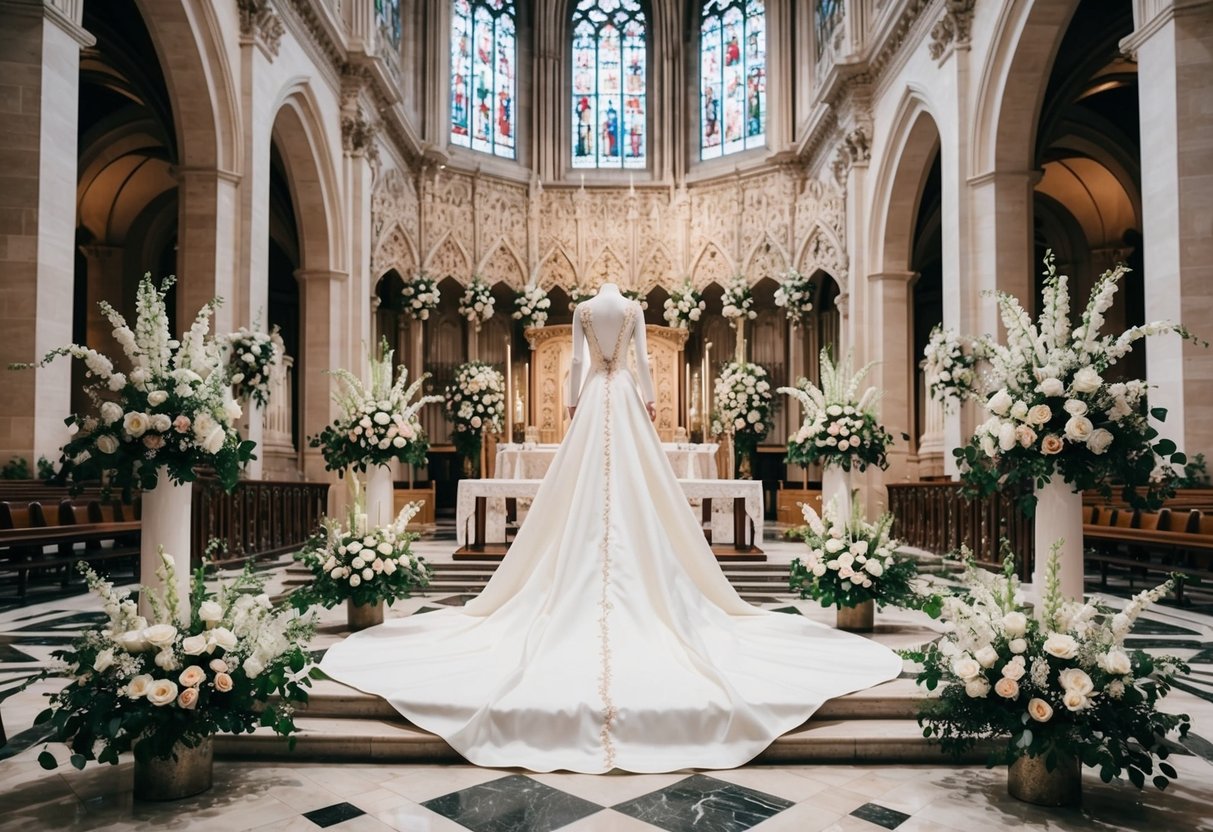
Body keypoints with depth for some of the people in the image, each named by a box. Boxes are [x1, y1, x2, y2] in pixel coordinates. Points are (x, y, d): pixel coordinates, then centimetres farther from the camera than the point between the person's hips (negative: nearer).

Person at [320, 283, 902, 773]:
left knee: (584, 493, -2)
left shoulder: (582, 309, 9)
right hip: (624, 396, 0)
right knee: (634, 493, -5)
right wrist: (649, 400, 7)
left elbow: (574, 361, 6)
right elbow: (642, 358, 3)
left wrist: (572, 402, 11)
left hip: (592, 399, 0)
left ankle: (578, 617, -5)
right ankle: (649, 605, -7)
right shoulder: (634, 309, 7)